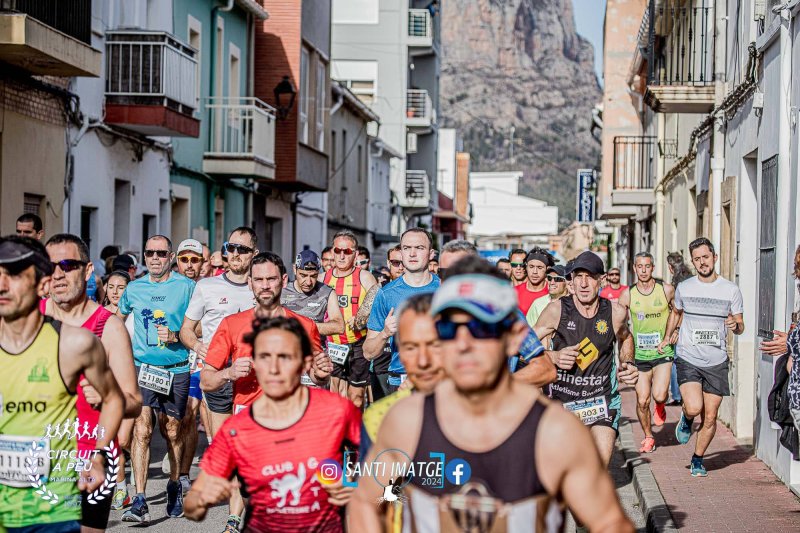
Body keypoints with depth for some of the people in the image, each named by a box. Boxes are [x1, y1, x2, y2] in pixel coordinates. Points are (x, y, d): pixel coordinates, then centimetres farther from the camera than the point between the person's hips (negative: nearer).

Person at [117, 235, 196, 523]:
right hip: (142, 367, 1)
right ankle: (140, 502, -17)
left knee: (171, 432, 10)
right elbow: (119, 317, 27)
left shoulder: (186, 287, 0)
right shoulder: (134, 288, 8)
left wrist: (176, 336, -13)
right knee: (142, 429, -13)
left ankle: (174, 484, 35)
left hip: (176, 369, -1)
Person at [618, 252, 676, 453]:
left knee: (659, 395, -16)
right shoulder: (627, 295, -3)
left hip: (663, 352, -1)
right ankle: (648, 437, 23)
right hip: (640, 354, 1)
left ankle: (660, 406, 22)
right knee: (642, 401, 0)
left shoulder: (666, 290, -5)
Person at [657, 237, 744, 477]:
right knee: (694, 408, -21)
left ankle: (697, 460, 25)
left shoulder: (731, 290, 1)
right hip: (688, 358, -1)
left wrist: (736, 325, -16)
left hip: (717, 361, 1)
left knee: (710, 418, 4)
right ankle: (686, 418, 15)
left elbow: (741, 327, 6)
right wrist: (667, 338, 14)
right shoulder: (684, 288, 3)